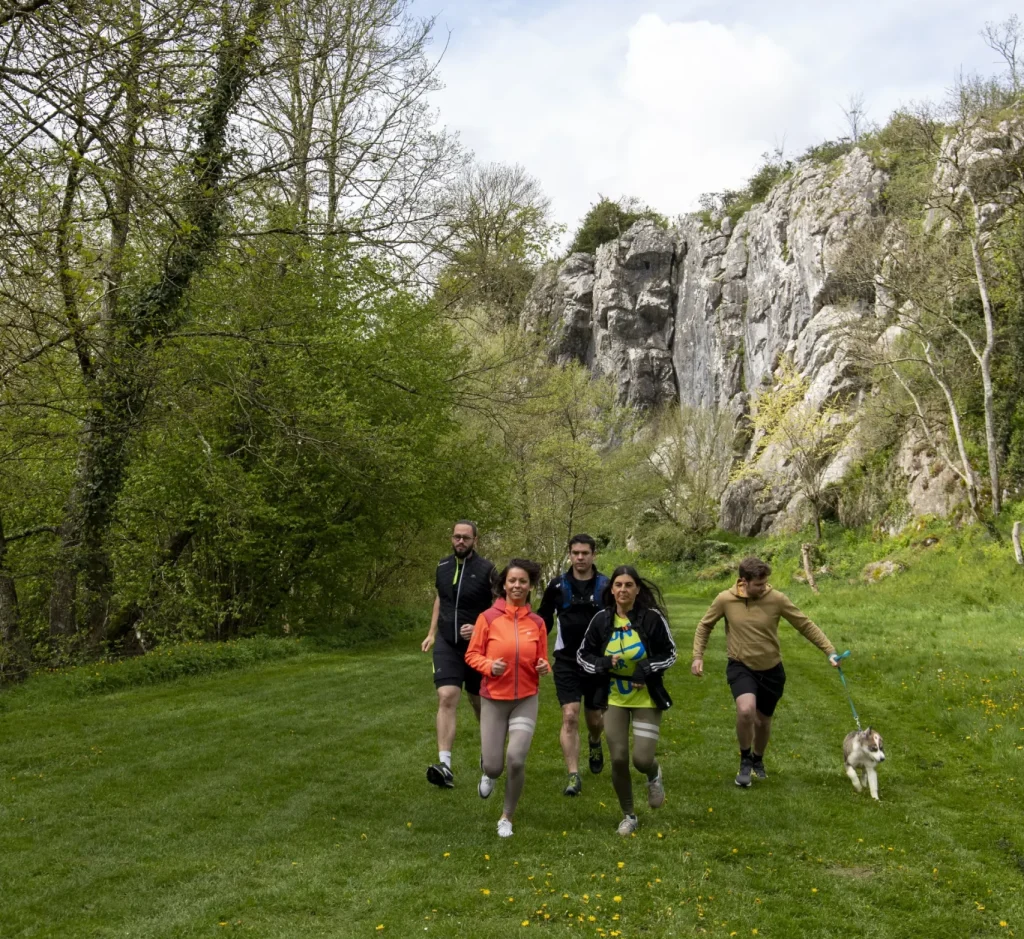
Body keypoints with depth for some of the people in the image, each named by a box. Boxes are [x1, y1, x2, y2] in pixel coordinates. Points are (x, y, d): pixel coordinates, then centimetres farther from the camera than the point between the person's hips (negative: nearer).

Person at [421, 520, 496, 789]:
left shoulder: (486, 570, -11)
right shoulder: (443, 565, 4)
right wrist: (432, 633, 15)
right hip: (446, 644, 2)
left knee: (479, 701, 14)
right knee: (446, 698, -14)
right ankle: (445, 765, -19)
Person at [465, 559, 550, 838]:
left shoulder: (537, 622, -1)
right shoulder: (488, 617, -8)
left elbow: (542, 660, 11)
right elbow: (472, 654, -2)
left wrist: (544, 668, -11)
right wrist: (489, 666, -20)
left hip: (526, 700, 1)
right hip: (493, 699, -1)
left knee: (516, 759, -13)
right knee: (494, 765, 0)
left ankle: (507, 818, 12)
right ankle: (489, 774, 41)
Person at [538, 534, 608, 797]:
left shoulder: (606, 586, -2)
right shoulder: (558, 586, -1)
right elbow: (543, 620, 9)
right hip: (566, 662, -1)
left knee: (594, 718, 13)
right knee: (570, 716, -12)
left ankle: (595, 742, 49)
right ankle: (573, 776, -7)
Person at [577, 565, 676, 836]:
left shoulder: (652, 617, -13)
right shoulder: (602, 619, -6)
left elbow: (670, 653, -3)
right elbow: (583, 655, 2)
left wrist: (648, 668, -19)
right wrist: (604, 664, -18)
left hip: (647, 700, -2)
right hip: (614, 700, 2)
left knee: (642, 759, -10)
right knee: (618, 759, 1)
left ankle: (654, 775, 30)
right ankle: (628, 816, 25)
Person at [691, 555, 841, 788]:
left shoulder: (777, 599, -15)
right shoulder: (725, 599, -14)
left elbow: (805, 625, -5)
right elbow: (704, 626, 3)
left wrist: (829, 650, -8)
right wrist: (698, 656, -4)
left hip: (771, 670, 2)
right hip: (741, 667, -2)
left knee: (763, 720, 15)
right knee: (746, 710, -28)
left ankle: (758, 760, 47)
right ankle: (745, 759, 0)